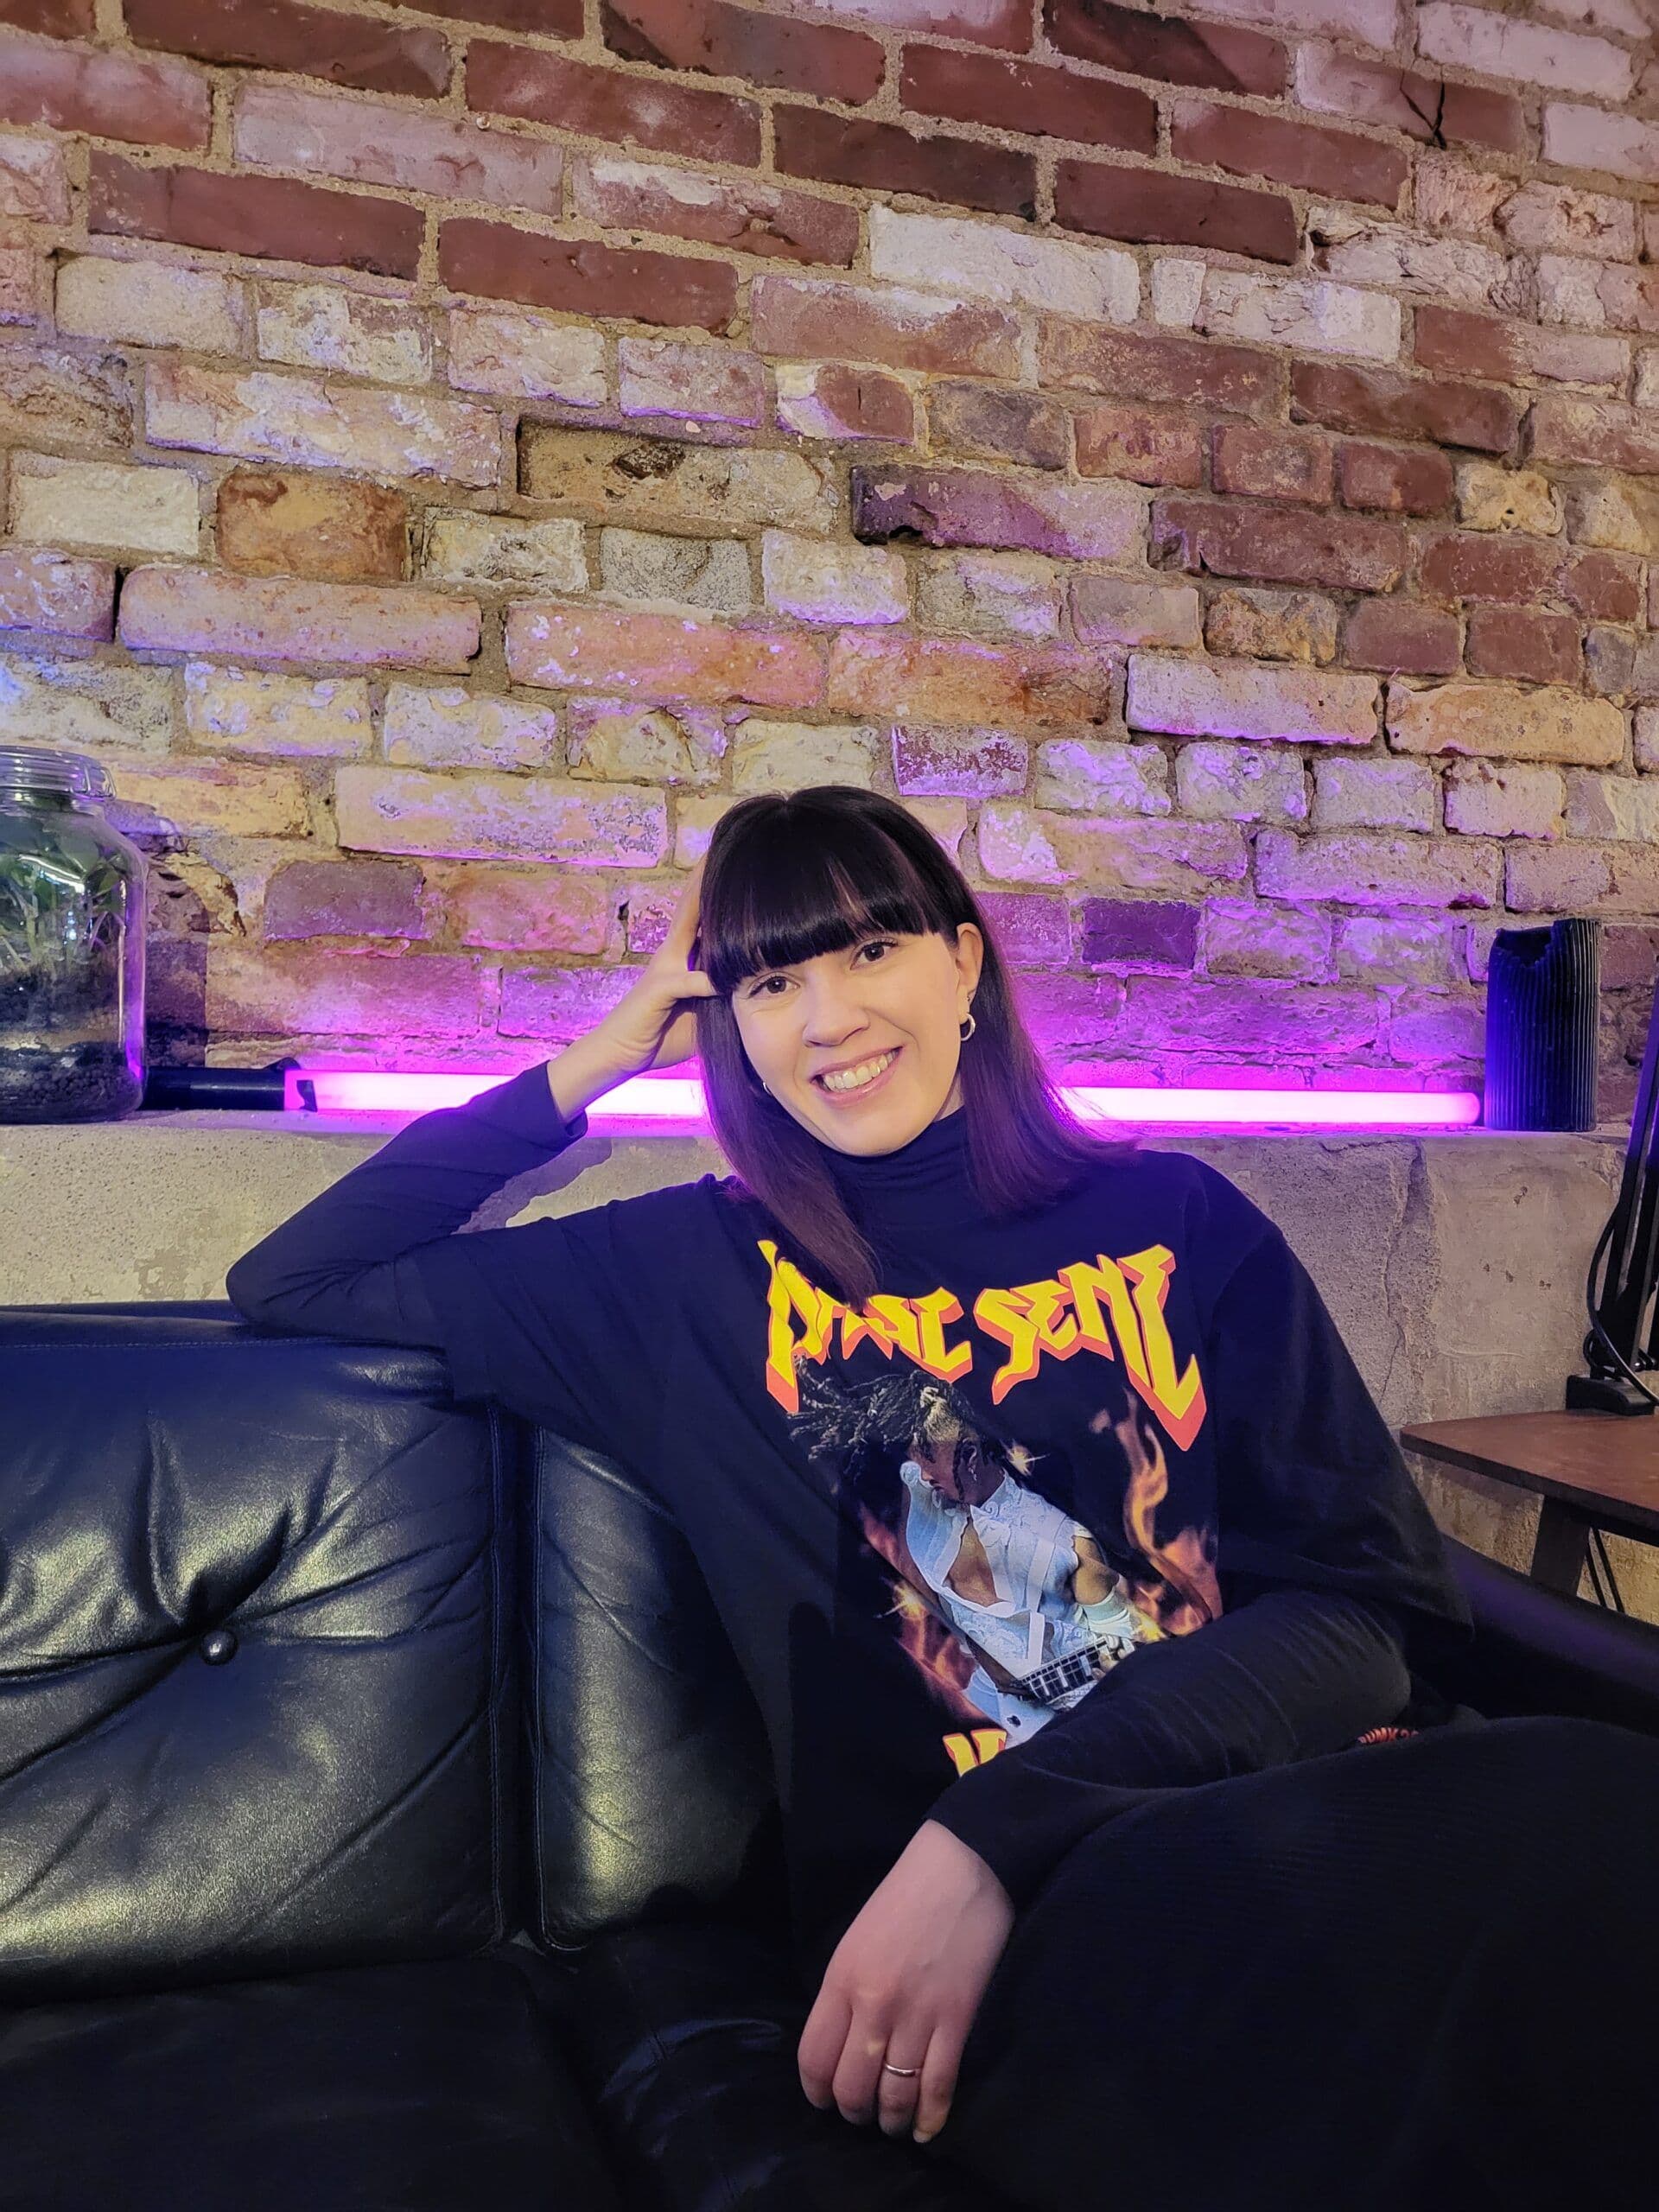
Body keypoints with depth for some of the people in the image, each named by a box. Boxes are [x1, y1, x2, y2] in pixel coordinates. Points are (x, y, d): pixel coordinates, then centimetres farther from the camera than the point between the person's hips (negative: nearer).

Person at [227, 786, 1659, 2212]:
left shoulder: (1177, 1222, 11)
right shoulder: (694, 1275, 12)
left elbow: (1369, 1597, 2)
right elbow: (293, 1283, 19)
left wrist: (990, 1837, -13)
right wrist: (593, 1066, 11)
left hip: (1308, 1804, 3)